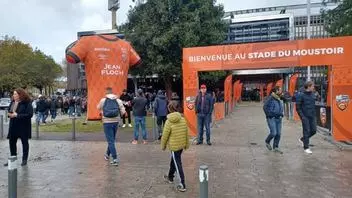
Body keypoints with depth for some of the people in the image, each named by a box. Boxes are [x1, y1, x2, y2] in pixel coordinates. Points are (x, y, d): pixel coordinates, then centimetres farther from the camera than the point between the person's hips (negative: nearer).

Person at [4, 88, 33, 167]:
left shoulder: (27, 103, -15)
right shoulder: (12, 102, 8)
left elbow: (30, 115, -21)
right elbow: (9, 111, 20)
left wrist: (17, 115, -23)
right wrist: (9, 114, -4)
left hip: (23, 126, -7)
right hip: (13, 126, 7)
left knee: (24, 142, 6)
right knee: (12, 142, 11)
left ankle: (24, 159, 18)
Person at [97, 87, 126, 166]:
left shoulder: (103, 100, -3)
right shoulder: (118, 100, -1)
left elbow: (98, 108, 16)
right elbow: (123, 112, -5)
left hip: (107, 122, -3)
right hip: (115, 122, 3)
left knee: (110, 141, 0)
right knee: (112, 140, 20)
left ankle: (115, 159, -5)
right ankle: (107, 154, 37)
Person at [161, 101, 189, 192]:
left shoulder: (169, 122, -18)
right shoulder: (183, 120, -4)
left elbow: (165, 136, -12)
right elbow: (187, 133, 3)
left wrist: (163, 146, 3)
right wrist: (187, 144, 16)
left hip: (174, 146, -6)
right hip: (182, 145, 6)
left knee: (178, 165, 4)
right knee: (173, 161, 24)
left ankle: (183, 185, 9)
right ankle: (170, 177, 43)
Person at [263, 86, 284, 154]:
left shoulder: (279, 99, 12)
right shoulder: (270, 98, -12)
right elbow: (265, 107, -14)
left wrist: (281, 114, 14)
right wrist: (268, 115, -11)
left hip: (279, 118, 7)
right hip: (271, 118, -7)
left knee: (278, 134, 5)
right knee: (273, 133, -12)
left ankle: (275, 147, 17)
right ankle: (267, 142, 17)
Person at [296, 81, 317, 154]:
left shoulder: (313, 95, 8)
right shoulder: (301, 95, -10)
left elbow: (314, 105, 17)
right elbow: (298, 107, -9)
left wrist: (314, 114, 8)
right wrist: (302, 116, -13)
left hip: (312, 117, 6)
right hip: (305, 117, -6)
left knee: (313, 131, 7)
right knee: (307, 131, -2)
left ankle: (302, 139, 30)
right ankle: (306, 148, 8)